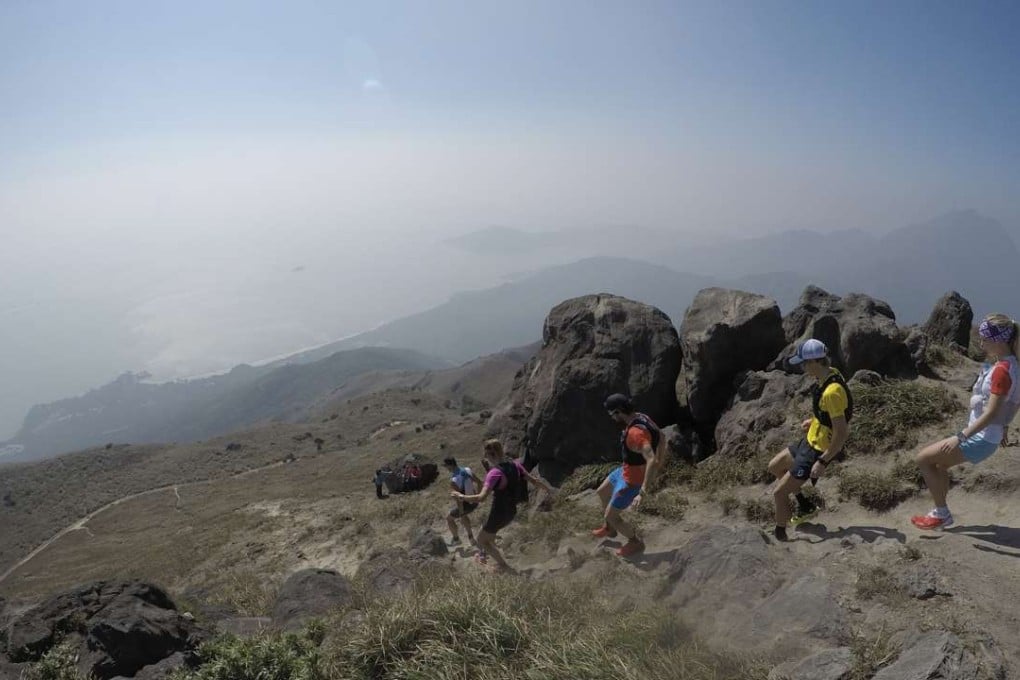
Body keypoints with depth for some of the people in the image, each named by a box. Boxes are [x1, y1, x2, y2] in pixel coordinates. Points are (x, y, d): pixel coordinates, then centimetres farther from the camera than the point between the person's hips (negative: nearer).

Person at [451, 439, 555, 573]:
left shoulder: (495, 473, -29)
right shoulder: (515, 464, -7)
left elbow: (481, 498, -36)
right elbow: (533, 479, 4)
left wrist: (461, 497, -22)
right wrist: (548, 489, 21)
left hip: (499, 514, -8)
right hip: (512, 511, 8)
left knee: (481, 540, 16)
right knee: (489, 532, 34)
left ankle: (505, 567, 16)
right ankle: (484, 554, 52)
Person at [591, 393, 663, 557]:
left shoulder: (636, 433, -38)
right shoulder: (642, 418, -7)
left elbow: (652, 461, -46)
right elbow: (661, 439, 8)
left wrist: (643, 492, -43)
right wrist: (654, 471, 16)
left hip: (632, 480, -10)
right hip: (625, 470, 10)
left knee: (610, 516, 6)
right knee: (601, 492, 27)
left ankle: (635, 542, 30)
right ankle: (609, 528, 50)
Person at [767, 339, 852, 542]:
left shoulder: (832, 391, -33)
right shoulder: (830, 374, -4)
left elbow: (841, 434, -29)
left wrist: (822, 462, -23)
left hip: (818, 451, -10)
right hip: (810, 440, 10)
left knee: (779, 492, -2)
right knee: (774, 467, 25)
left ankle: (779, 535, 16)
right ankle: (806, 506, 34)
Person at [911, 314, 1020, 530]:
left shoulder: (1001, 370, -23)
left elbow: (991, 413, -28)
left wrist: (961, 436, -28)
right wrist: (1003, 426, 27)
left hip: (980, 438, -10)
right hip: (983, 435, 10)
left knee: (924, 458, -5)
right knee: (938, 462, 22)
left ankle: (942, 514, 5)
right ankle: (941, 513, 27)